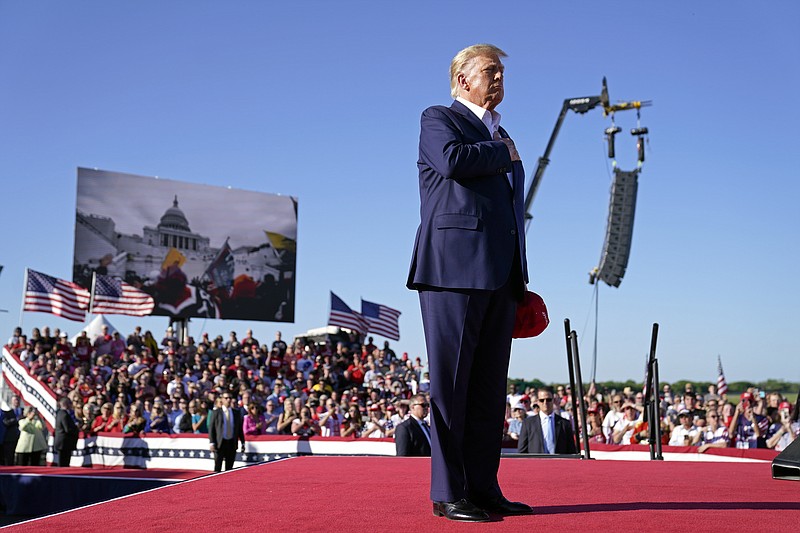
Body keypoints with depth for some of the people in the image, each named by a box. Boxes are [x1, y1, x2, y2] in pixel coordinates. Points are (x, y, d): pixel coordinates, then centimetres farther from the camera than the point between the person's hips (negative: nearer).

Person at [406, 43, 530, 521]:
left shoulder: (501, 137, 28)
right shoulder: (439, 119, 6)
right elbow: (452, 160, -18)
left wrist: (520, 281, 18)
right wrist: (503, 152, 0)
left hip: (500, 276, 8)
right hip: (456, 267, -7)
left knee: (490, 388, 6)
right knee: (451, 384, -5)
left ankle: (483, 488, 11)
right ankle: (448, 494, -1)